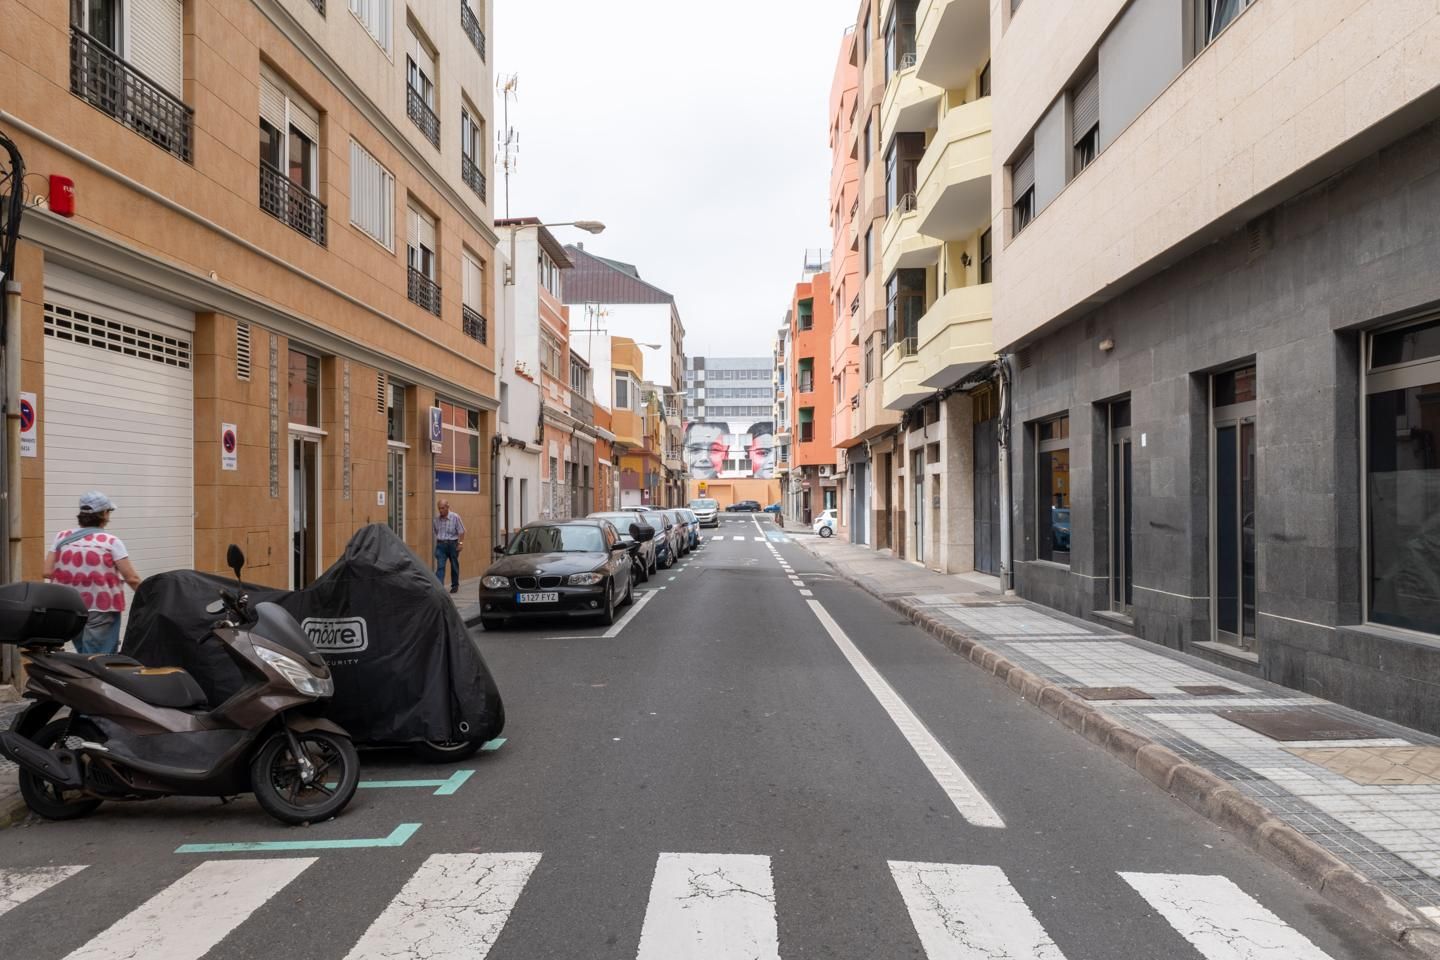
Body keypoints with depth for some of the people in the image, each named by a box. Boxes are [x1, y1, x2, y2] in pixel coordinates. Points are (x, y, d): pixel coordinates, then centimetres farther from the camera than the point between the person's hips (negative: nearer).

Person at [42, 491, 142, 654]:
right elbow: (132, 578, -11)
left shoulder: (62, 537, 2)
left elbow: (48, 572, 1)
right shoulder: (111, 541, -10)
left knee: (83, 657, 22)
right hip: (102, 609, -5)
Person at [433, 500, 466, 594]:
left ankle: (455, 586, 24)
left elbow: (461, 532, -7)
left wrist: (461, 543, -13)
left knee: (454, 566, 10)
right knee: (440, 566, -8)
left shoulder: (455, 517, -7)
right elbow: (436, 533, 15)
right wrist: (437, 543, 14)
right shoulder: (437, 519, 4)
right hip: (440, 544, 2)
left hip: (452, 544, -2)